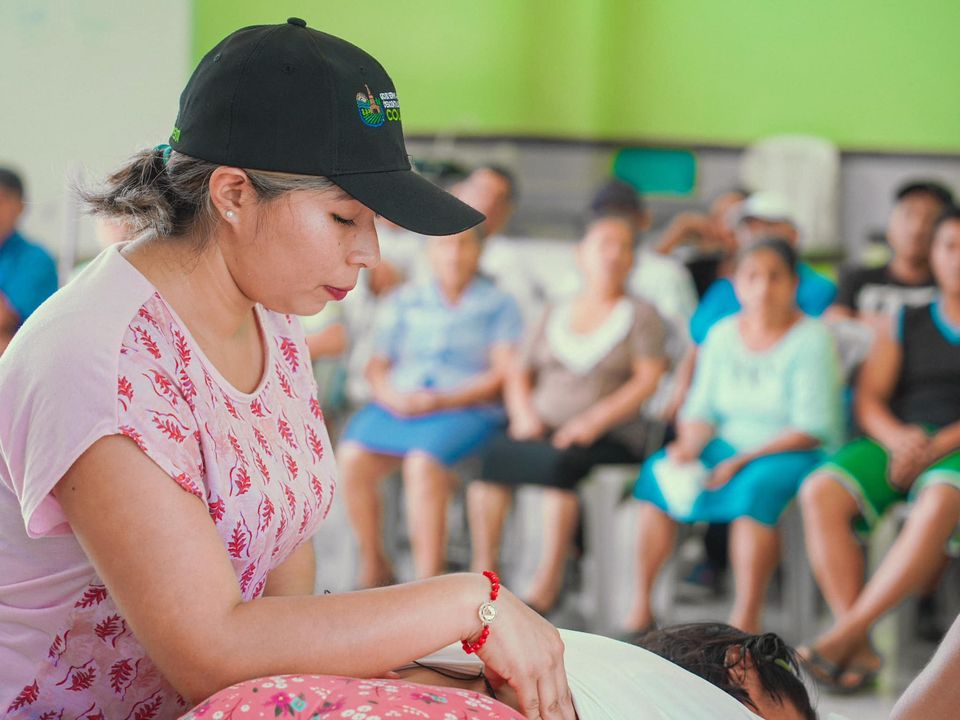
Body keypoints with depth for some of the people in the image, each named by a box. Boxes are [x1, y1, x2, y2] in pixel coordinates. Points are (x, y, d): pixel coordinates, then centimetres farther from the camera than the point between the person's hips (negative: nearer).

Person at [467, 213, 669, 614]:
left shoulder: (640, 315, 10)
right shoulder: (555, 315, 21)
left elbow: (648, 380, -2)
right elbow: (519, 374, 17)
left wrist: (595, 420, -15)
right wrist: (525, 414, -5)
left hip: (610, 439, -3)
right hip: (544, 430, 4)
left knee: (560, 462, -36)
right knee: (490, 455, -27)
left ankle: (547, 585, -32)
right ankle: (483, 571, -25)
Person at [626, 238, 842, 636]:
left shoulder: (811, 339, -9)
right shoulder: (723, 334, 8)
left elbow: (812, 429, -14)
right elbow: (701, 409, 9)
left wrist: (742, 461, -21)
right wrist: (688, 447, -14)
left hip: (793, 455, -5)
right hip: (727, 447, 5)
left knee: (757, 486, -36)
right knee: (657, 472, -18)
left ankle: (746, 620, -33)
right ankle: (640, 606, -14)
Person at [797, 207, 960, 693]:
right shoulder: (906, 325, 21)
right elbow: (867, 399, 10)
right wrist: (897, 437, -12)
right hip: (895, 440, 3)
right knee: (821, 492, -28)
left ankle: (847, 632, -38)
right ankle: (859, 650, -32)